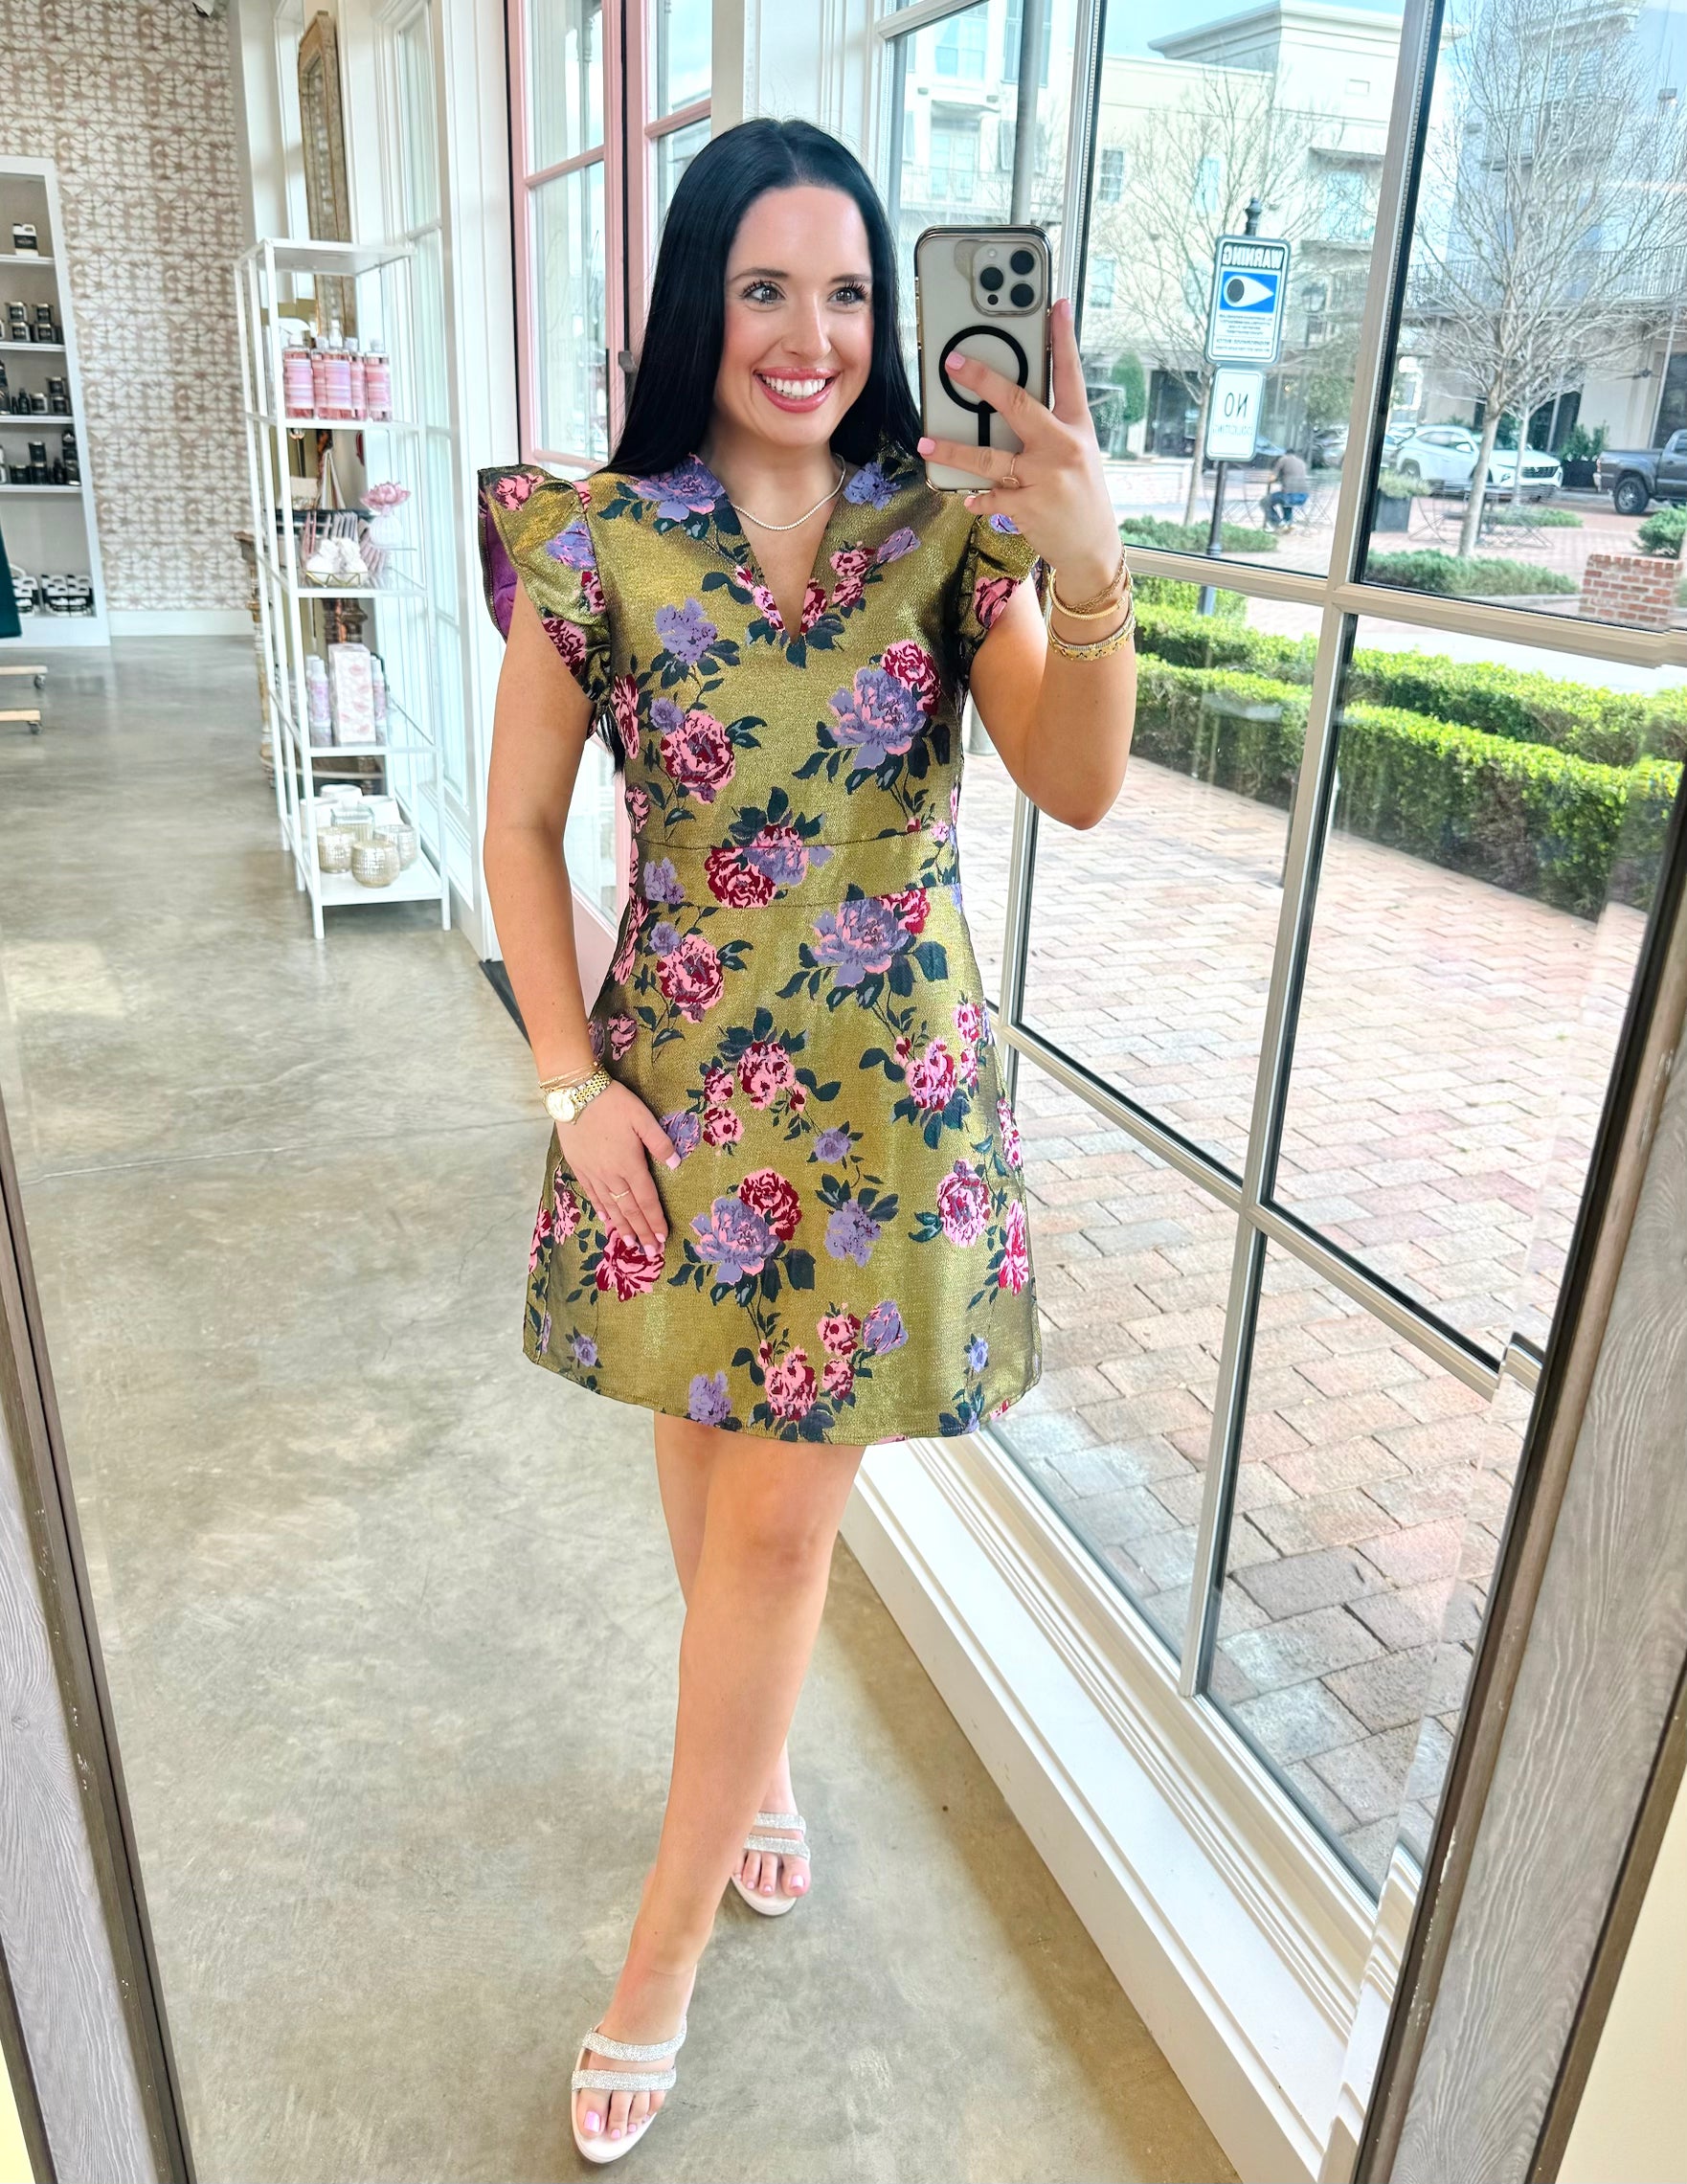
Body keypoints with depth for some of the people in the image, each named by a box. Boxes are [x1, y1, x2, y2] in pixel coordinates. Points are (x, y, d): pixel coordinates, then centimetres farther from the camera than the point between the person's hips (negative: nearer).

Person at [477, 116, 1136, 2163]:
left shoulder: (950, 523, -2)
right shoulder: (597, 540, -5)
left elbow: (1078, 792, -13)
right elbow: (521, 829, 0)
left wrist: (1090, 573, -30)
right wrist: (573, 1084, -6)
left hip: (890, 1089, 0)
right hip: (678, 1075, 1)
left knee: (777, 1520, 5)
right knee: (706, 1459, 17)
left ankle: (661, 1954, 27)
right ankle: (760, 1751, 49)